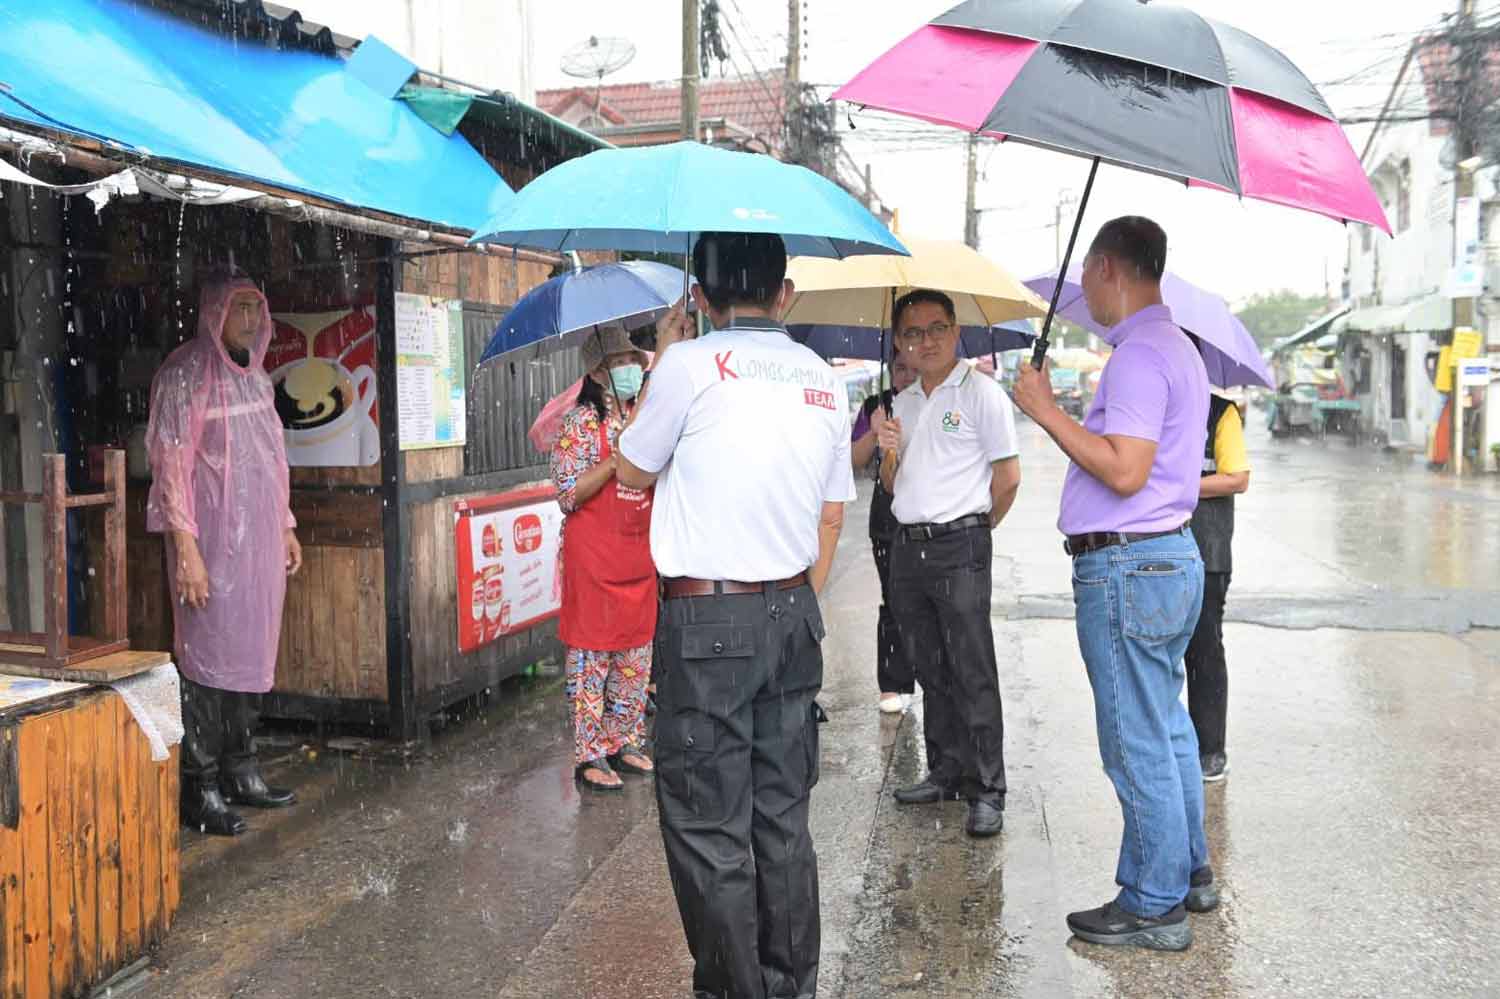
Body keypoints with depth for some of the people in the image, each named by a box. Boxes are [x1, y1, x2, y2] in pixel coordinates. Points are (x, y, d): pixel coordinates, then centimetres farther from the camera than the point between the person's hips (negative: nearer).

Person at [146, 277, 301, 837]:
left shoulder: (256, 376, 15)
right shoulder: (185, 374, -9)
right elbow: (171, 462, -13)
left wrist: (286, 526, 19)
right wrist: (185, 546, -18)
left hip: (260, 538, 8)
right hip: (213, 539, -7)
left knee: (251, 654, 11)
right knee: (210, 655, -4)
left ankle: (240, 773, 21)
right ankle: (199, 790, 4)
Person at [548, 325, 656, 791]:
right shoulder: (581, 422, -7)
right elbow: (569, 494, -13)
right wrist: (616, 459, -21)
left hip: (639, 552, 7)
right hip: (593, 555, -6)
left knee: (636, 654, 11)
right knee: (591, 654, 0)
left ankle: (624, 741, 24)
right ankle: (589, 756, 8)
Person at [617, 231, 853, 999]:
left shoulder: (691, 364, -10)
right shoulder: (824, 379, 8)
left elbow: (633, 470, 5)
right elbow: (832, 515, 13)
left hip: (707, 620, -6)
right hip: (793, 616, 6)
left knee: (710, 829, 4)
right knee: (783, 820, 16)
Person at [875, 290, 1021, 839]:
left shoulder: (981, 393, -5)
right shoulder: (903, 403, 16)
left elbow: (1007, 476, -6)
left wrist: (974, 527, 5)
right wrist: (889, 452, -1)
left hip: (959, 550, -7)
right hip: (907, 548, 7)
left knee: (973, 674, -6)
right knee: (930, 670, 13)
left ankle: (987, 792, 0)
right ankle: (946, 771, 25)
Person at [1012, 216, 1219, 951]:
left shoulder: (1139, 355, -17)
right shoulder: (1175, 347, 17)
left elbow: (1124, 472, -25)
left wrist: (1046, 410, -19)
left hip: (1127, 567, -11)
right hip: (1172, 554, 11)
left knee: (1136, 744, -2)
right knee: (1167, 729, 19)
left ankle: (1153, 905, 9)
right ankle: (1189, 872, 32)